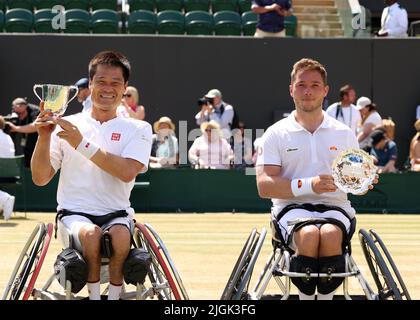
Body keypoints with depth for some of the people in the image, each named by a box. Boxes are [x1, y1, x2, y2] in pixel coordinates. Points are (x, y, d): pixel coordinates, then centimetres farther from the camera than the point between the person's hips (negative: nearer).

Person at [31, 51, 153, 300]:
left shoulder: (137, 129, 6)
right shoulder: (68, 125, 8)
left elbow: (127, 172, -14)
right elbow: (40, 178, 3)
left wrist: (82, 144, -19)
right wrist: (44, 137, -13)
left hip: (116, 214, 0)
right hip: (74, 213, 0)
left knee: (120, 236, -34)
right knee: (91, 234, -34)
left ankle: (114, 295, -12)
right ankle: (93, 295, -13)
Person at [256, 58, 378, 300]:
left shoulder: (344, 134, 14)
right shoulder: (276, 134, 7)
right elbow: (264, 186, -3)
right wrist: (308, 185, -17)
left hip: (334, 207, 1)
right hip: (292, 207, -1)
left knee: (330, 234, -35)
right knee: (309, 234, -37)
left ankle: (326, 297, -22)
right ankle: (305, 297, -22)